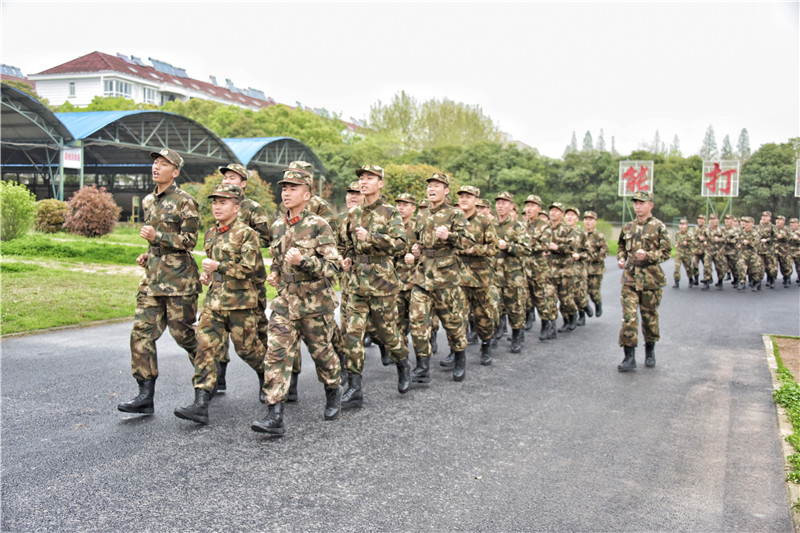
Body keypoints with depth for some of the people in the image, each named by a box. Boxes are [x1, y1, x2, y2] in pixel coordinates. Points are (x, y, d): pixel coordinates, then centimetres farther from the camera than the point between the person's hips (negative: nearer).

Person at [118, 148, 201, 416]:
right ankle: (145, 396, 3)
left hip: (179, 278, -7)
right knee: (142, 332, -1)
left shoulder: (185, 202, -8)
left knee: (183, 332, 0)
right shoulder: (148, 201, 16)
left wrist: (157, 237, -20)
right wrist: (148, 254, 12)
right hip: (152, 277, 7)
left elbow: (189, 240, -11)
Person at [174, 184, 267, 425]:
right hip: (214, 300, 6)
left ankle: (266, 376, 39)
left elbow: (251, 268, -18)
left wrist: (218, 266, -21)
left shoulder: (247, 234, -9)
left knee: (247, 347, 7)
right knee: (205, 347, -5)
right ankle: (200, 405, -8)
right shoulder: (211, 234, 14)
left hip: (240, 301, -6)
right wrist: (207, 274, 9)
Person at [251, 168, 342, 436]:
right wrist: (274, 273, 10)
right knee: (277, 353, -6)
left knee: (321, 350, 11)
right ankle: (274, 416, -7)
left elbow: (332, 267, -15)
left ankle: (333, 392, 39)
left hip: (315, 302, -4)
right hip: (285, 300, 5)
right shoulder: (277, 226, 9)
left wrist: (303, 260, -28)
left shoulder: (318, 225, -10)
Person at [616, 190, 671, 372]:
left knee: (650, 316, 10)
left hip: (650, 279, -3)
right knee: (629, 316, -6)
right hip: (630, 277, 3)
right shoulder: (628, 227, 10)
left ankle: (650, 352, 29)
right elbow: (621, 246, 25)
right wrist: (621, 258, 5)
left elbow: (666, 251, -6)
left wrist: (648, 255, -21)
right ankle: (629, 357, -2)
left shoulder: (658, 227, -3)